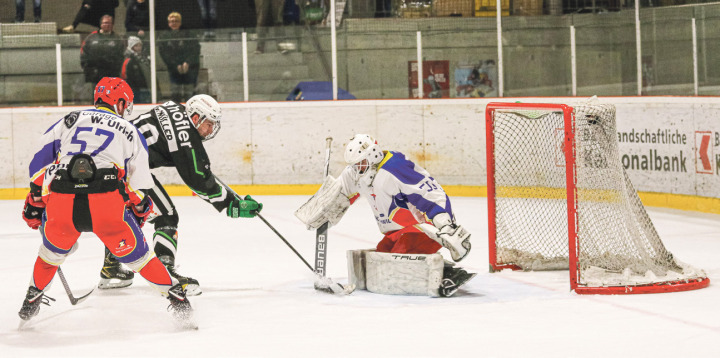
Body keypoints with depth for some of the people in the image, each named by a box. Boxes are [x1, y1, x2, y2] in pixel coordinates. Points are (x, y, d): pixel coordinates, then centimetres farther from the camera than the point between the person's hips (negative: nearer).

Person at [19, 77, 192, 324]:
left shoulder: (70, 121, 25)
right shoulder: (130, 132, 22)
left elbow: (40, 161, 21)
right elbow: (140, 183, 20)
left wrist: (35, 202, 30)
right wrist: (139, 211, 38)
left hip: (61, 202, 2)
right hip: (107, 203, -2)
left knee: (53, 249, 30)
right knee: (135, 252, 15)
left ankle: (31, 301, 37)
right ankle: (176, 297, 16)